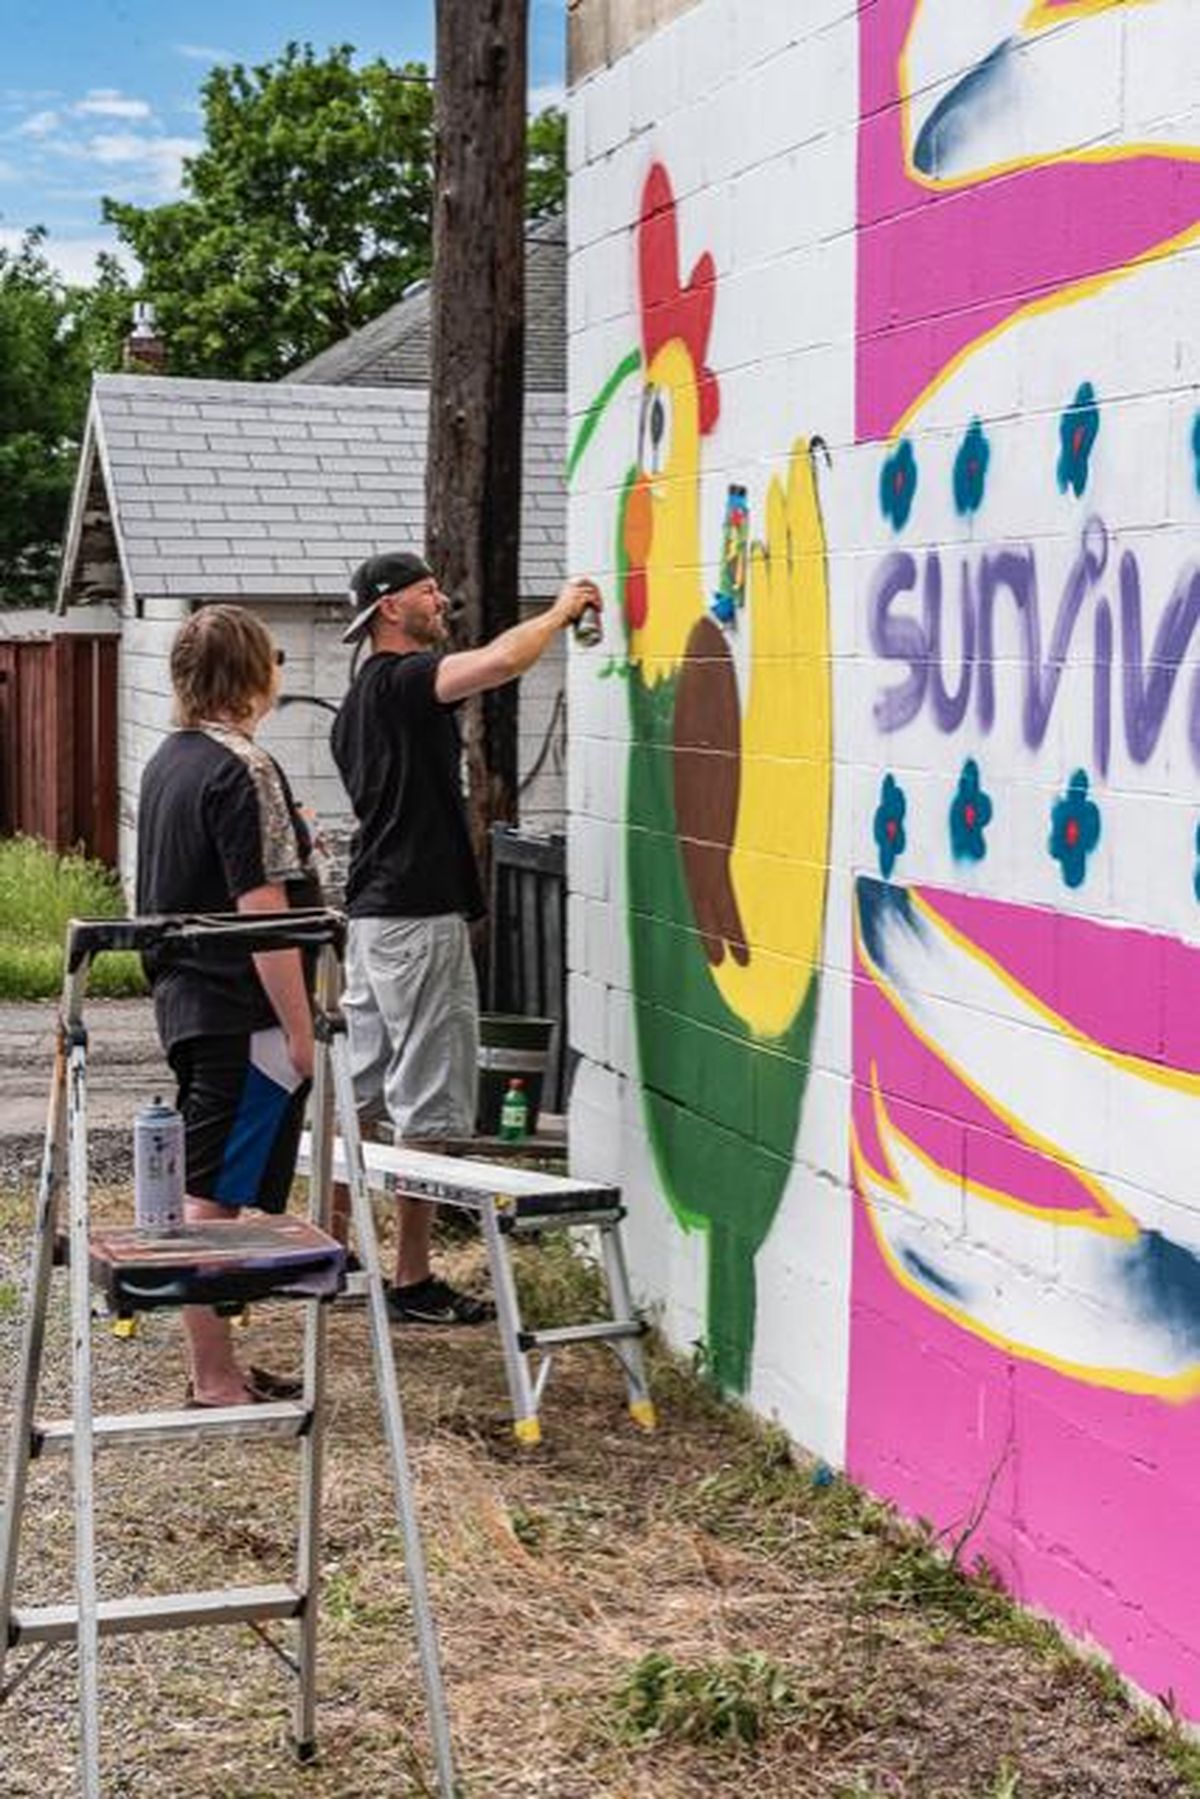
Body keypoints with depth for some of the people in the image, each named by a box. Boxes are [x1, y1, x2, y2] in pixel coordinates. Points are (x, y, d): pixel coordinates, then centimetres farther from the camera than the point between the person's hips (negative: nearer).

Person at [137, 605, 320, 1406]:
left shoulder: (167, 762, 12)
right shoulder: (245, 769, -16)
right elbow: (261, 908, -19)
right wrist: (299, 1025, -16)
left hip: (186, 1004, 9)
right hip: (242, 1017, -9)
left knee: (208, 1194, 14)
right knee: (216, 1198, -5)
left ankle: (217, 1368, 22)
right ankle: (215, 1382, 1)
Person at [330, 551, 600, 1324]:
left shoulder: (367, 695, 18)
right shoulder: (403, 680, -13)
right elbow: (502, 660, -29)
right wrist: (562, 609, -12)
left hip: (375, 912, 10)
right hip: (417, 915, -10)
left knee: (359, 1095, 14)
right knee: (426, 1109, -4)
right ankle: (414, 1282, 1)